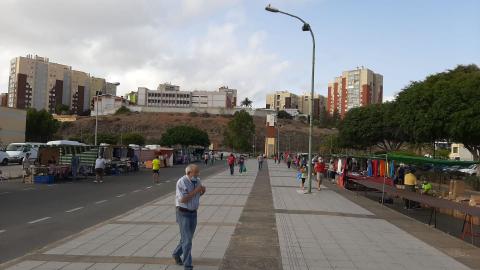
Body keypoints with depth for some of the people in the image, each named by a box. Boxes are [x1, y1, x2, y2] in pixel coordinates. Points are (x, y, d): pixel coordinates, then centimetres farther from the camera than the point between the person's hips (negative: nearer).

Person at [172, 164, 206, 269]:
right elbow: (183, 199, -26)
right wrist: (196, 191, -27)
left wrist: (203, 191, -8)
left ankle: (176, 254, 42)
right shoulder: (182, 182, -21)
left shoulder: (197, 181, -1)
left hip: (193, 213, 7)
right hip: (183, 214, -7)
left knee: (188, 238, 18)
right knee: (187, 240, -6)